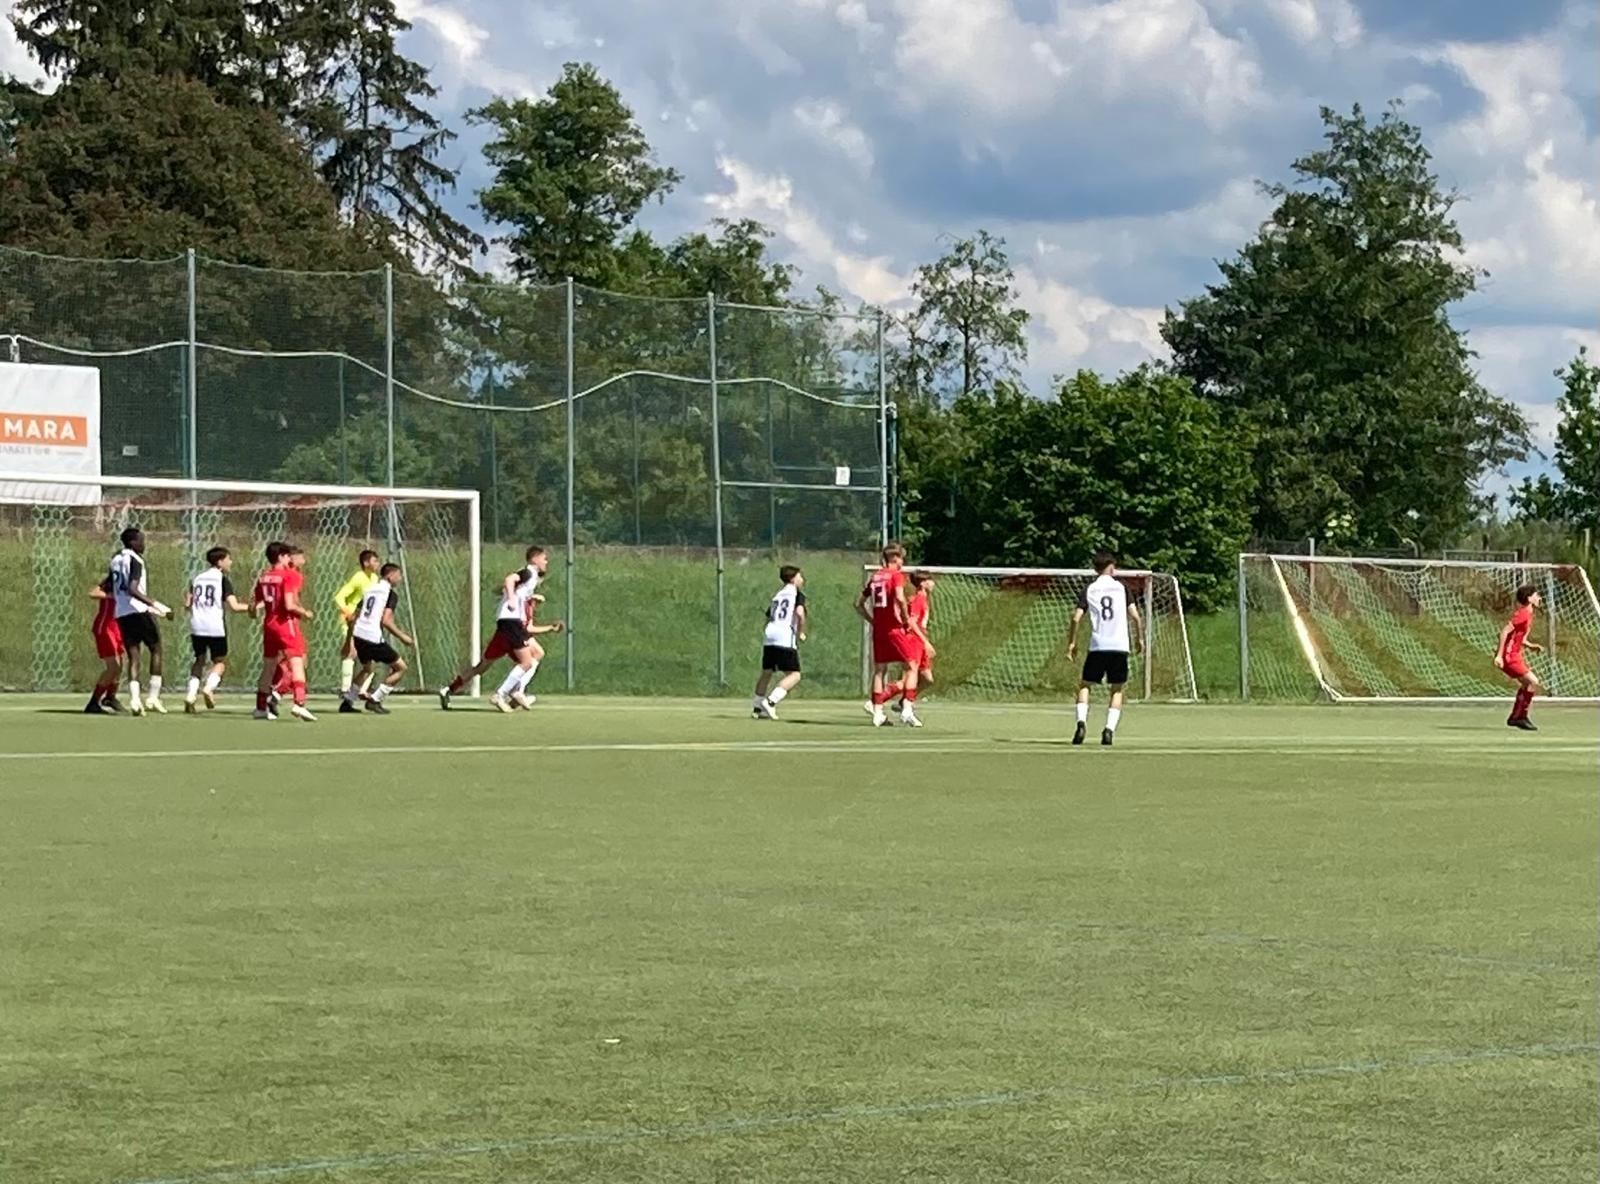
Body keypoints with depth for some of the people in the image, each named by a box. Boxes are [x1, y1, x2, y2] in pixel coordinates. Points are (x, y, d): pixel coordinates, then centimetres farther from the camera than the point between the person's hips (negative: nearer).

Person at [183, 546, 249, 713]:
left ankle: (190, 694, 1)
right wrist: (250, 607, 3)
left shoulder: (197, 579, 12)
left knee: (200, 660, 16)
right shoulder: (223, 580, -3)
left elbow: (187, 604, 9)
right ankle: (209, 687, -14)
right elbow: (233, 606, -11)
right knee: (220, 661, 11)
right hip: (215, 627, -4)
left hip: (197, 626, 4)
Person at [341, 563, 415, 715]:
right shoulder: (391, 594, -4)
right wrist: (402, 637, -9)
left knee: (367, 669, 32)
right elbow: (386, 620, -18)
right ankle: (375, 700, 2)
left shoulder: (370, 590, 19)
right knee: (400, 667, 5)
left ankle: (347, 701, 29)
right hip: (374, 638, -8)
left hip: (359, 634, 8)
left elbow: (354, 617, 21)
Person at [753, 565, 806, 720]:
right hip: (785, 639, -7)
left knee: (766, 673, 20)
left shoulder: (777, 595, 24)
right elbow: (799, 613, -15)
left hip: (768, 637, 7)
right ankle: (771, 701, -21)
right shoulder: (797, 593, 3)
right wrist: (801, 633, -2)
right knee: (794, 675, -6)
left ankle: (757, 707, 22)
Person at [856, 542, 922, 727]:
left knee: (880, 669, 12)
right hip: (895, 628, -6)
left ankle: (877, 712, 9)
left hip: (878, 629, 6)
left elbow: (859, 603, 16)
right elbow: (900, 598, -23)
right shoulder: (896, 574, -6)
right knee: (911, 668, 0)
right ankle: (907, 709, -10)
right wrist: (907, 619, -10)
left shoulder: (875, 577, 13)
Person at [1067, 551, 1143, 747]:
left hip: (1097, 646, 0)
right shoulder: (1120, 587, 5)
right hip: (1120, 646, 0)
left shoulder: (1089, 589, 6)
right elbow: (1134, 615, -1)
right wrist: (1138, 637, 15)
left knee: (1084, 685, 12)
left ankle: (1082, 721, -11)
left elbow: (1076, 618, -3)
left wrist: (1072, 643, 6)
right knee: (1117, 690, 11)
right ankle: (1109, 729, -6)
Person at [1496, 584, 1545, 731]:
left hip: (1514, 654, 11)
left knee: (1527, 683, 21)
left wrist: (1531, 646, 3)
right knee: (1533, 682, -13)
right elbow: (1505, 631, -23)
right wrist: (1499, 655, -25)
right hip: (1508, 656, -11)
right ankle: (1521, 717, -8)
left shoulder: (1528, 614, 15)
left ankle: (1514, 717, 27)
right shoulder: (1523, 614, -16)